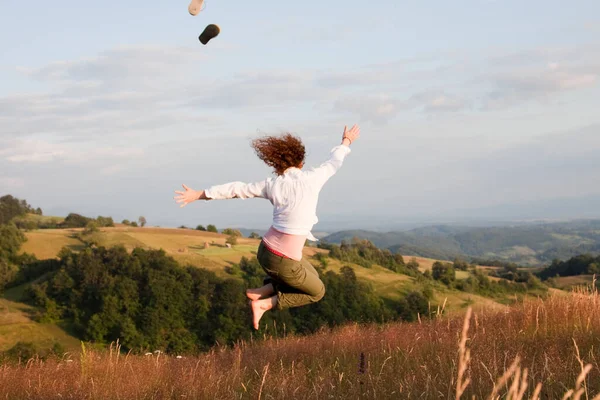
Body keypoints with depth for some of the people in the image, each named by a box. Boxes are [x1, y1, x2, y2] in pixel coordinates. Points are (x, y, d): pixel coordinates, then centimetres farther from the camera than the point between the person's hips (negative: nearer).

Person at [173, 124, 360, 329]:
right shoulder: (312, 179, -13)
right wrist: (347, 142, 28)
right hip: (283, 263, -6)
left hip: (265, 251, 6)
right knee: (317, 292, 22)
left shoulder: (272, 185, -3)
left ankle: (263, 291, 15)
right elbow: (334, 162, 7)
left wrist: (198, 195, 19)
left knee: (312, 277, 29)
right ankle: (265, 303, 6)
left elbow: (234, 189, 7)